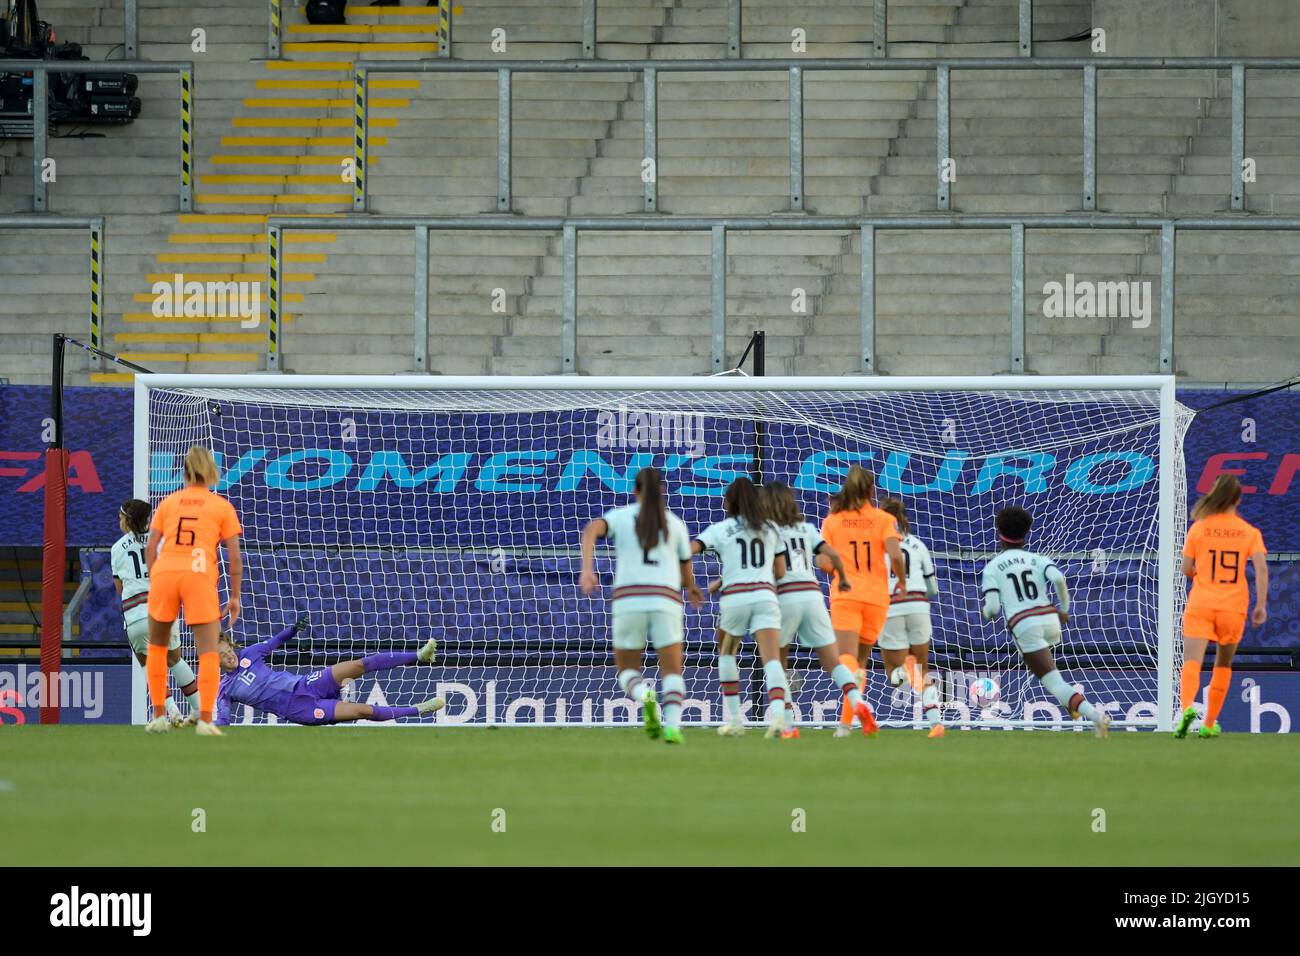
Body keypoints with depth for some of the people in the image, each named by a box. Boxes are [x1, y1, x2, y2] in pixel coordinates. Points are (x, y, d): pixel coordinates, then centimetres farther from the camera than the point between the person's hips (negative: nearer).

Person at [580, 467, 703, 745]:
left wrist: (586, 571, -20)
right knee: (672, 673, 4)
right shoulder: (675, 524, 13)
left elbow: (591, 531, -11)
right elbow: (686, 574, 21)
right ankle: (673, 726, -25)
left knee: (627, 672, 14)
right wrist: (691, 588, 45)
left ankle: (645, 697, -22)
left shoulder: (620, 516, 11)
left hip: (629, 600, 0)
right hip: (665, 601, 0)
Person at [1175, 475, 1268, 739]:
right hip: (1234, 608, 2)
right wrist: (1261, 605, -6)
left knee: (1192, 662, -12)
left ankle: (1187, 707, -40)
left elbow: (1186, 569, 3)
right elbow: (1261, 568, -8)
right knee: (1223, 664, 20)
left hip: (1200, 606, -2)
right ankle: (1210, 724, 24)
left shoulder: (1198, 529, 2)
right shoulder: (1250, 532, 3)